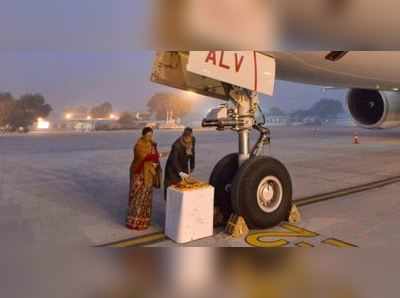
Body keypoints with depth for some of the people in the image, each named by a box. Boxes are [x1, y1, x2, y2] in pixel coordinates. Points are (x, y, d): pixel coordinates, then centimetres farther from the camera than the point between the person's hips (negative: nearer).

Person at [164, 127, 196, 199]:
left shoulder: (193, 140, -11)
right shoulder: (177, 144, -29)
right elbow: (174, 160, -35)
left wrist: (192, 166, 6)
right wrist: (180, 172, -45)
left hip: (184, 167, 5)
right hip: (173, 168, -5)